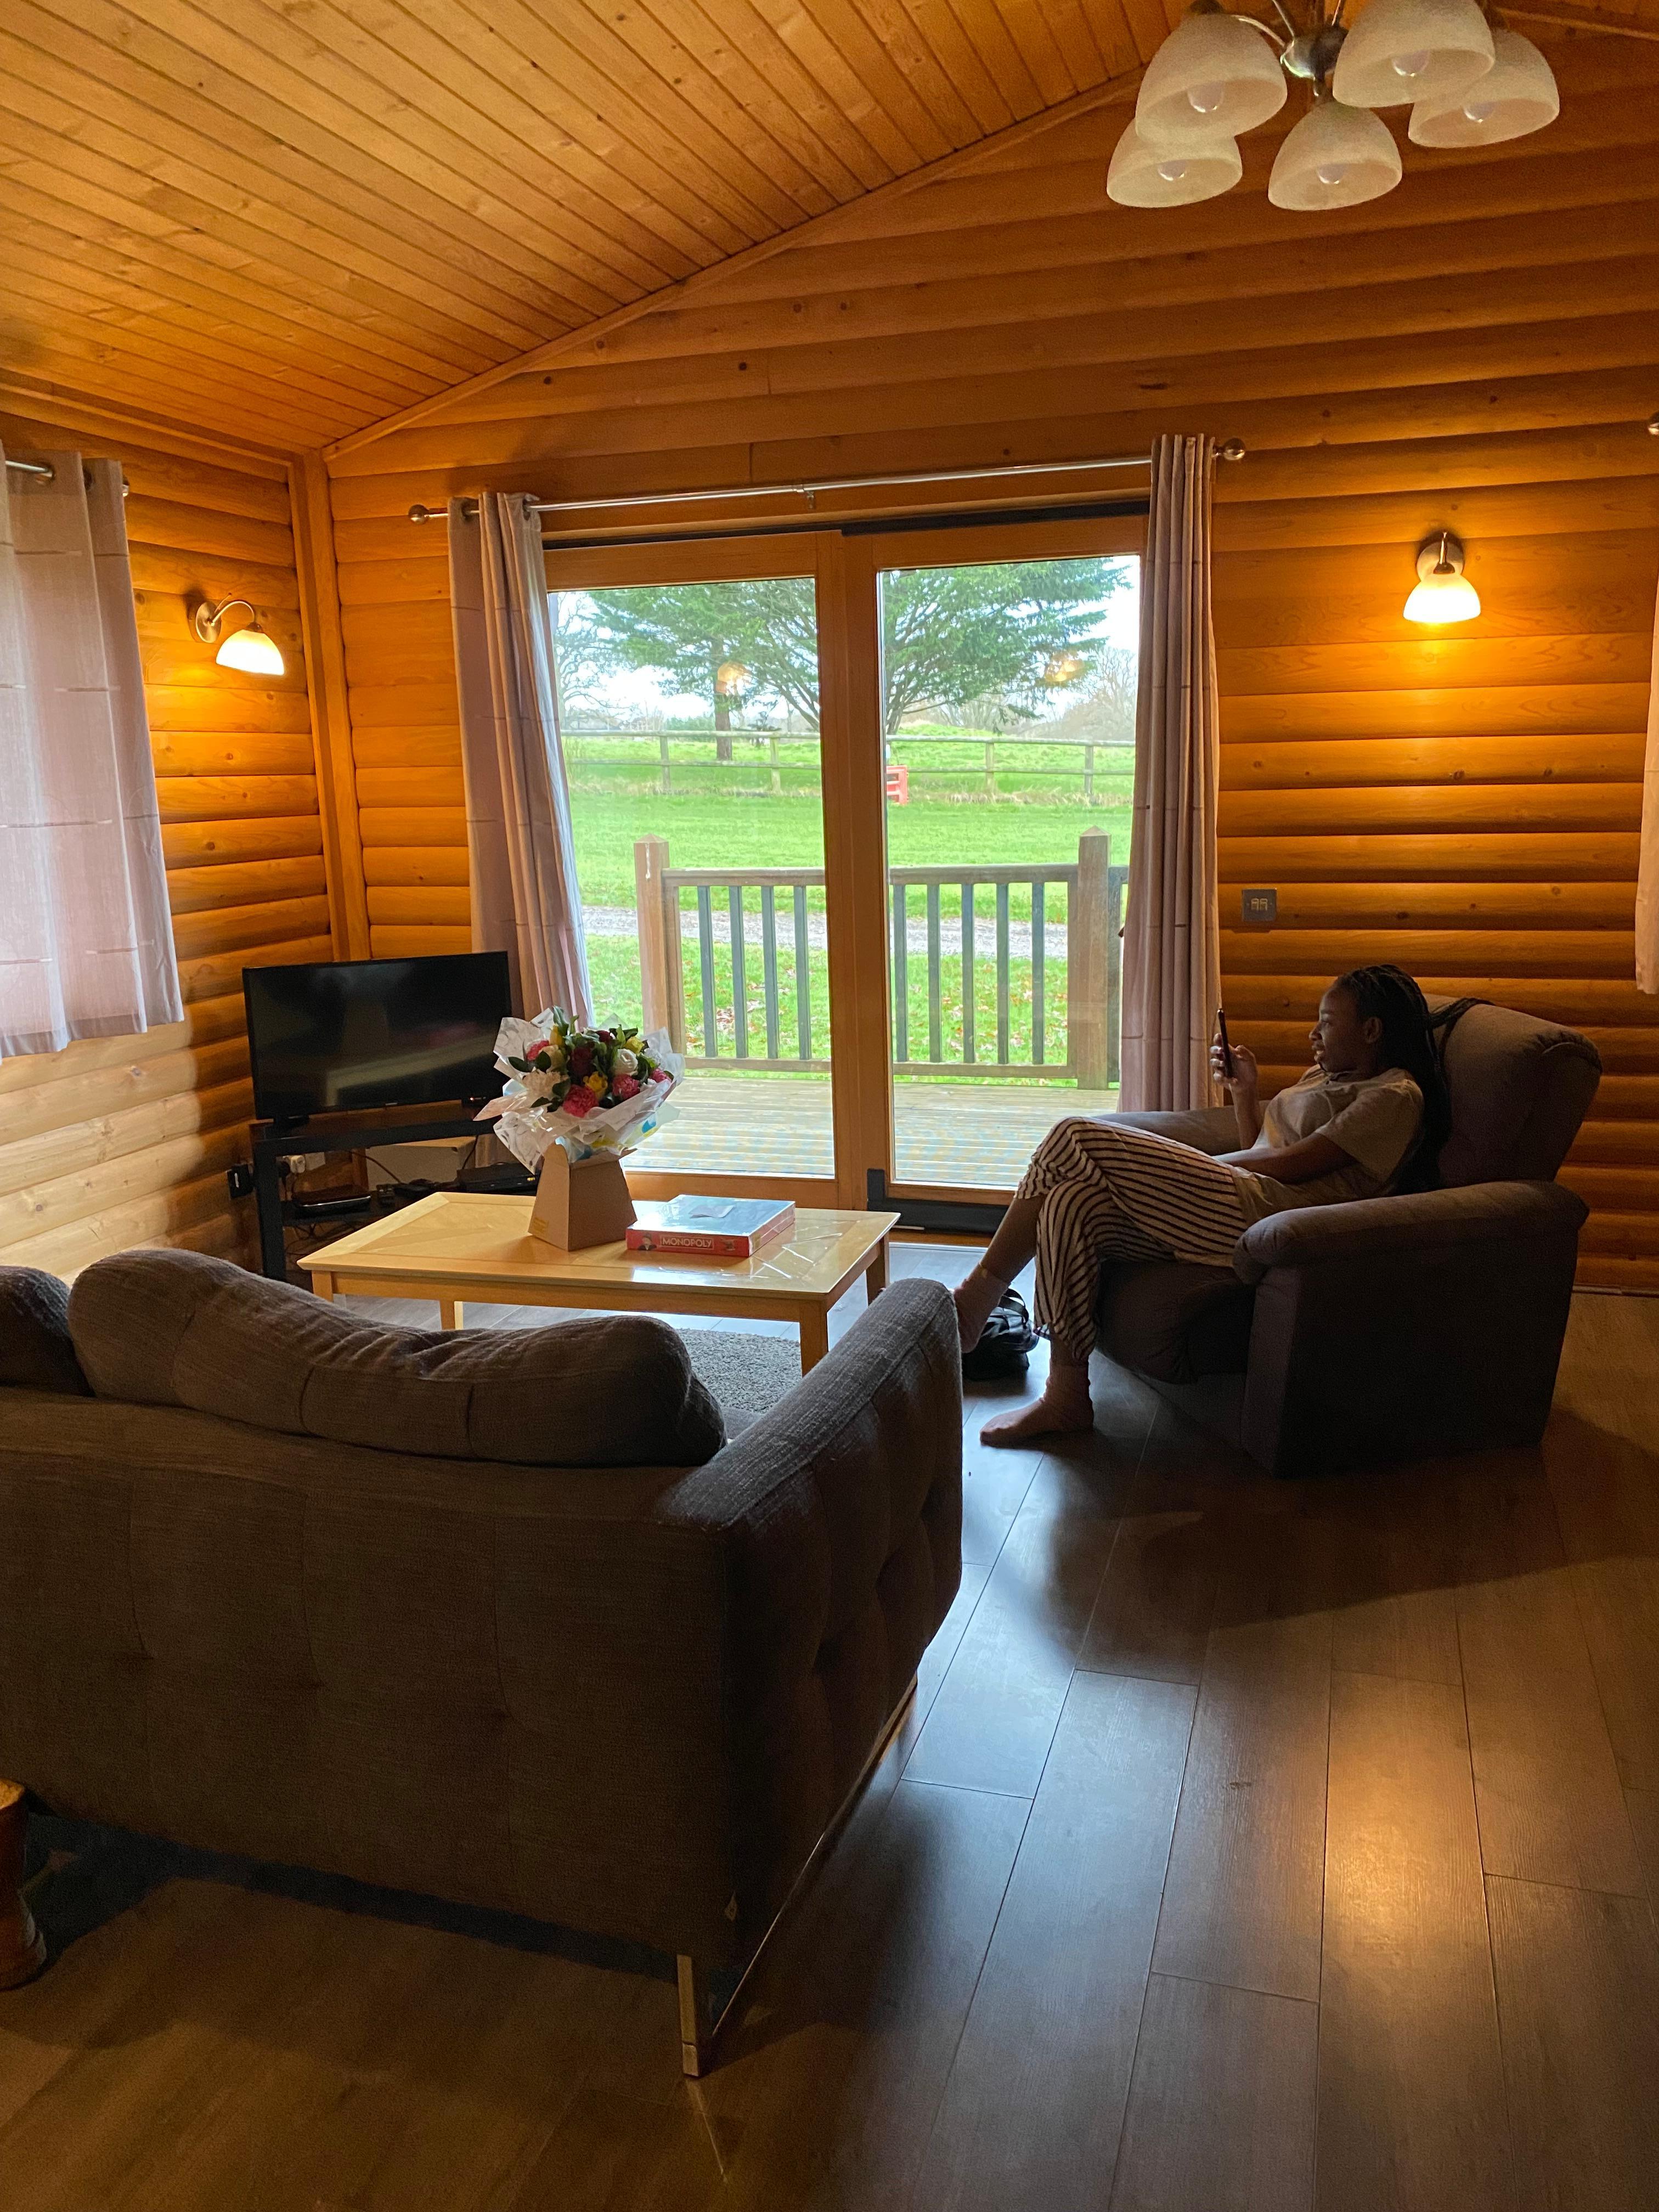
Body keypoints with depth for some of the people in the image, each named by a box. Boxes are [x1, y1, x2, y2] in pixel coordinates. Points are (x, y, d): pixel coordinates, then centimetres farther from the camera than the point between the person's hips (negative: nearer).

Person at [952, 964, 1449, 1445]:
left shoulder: (1396, 1096, 0)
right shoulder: (1325, 1076, 30)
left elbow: (1291, 1162, -9)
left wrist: (1185, 1166, -3)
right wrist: (1244, 1092, 16)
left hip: (1256, 1213, -10)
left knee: (1075, 1141, -17)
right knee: (1071, 1202, -14)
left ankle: (976, 1297, -8)